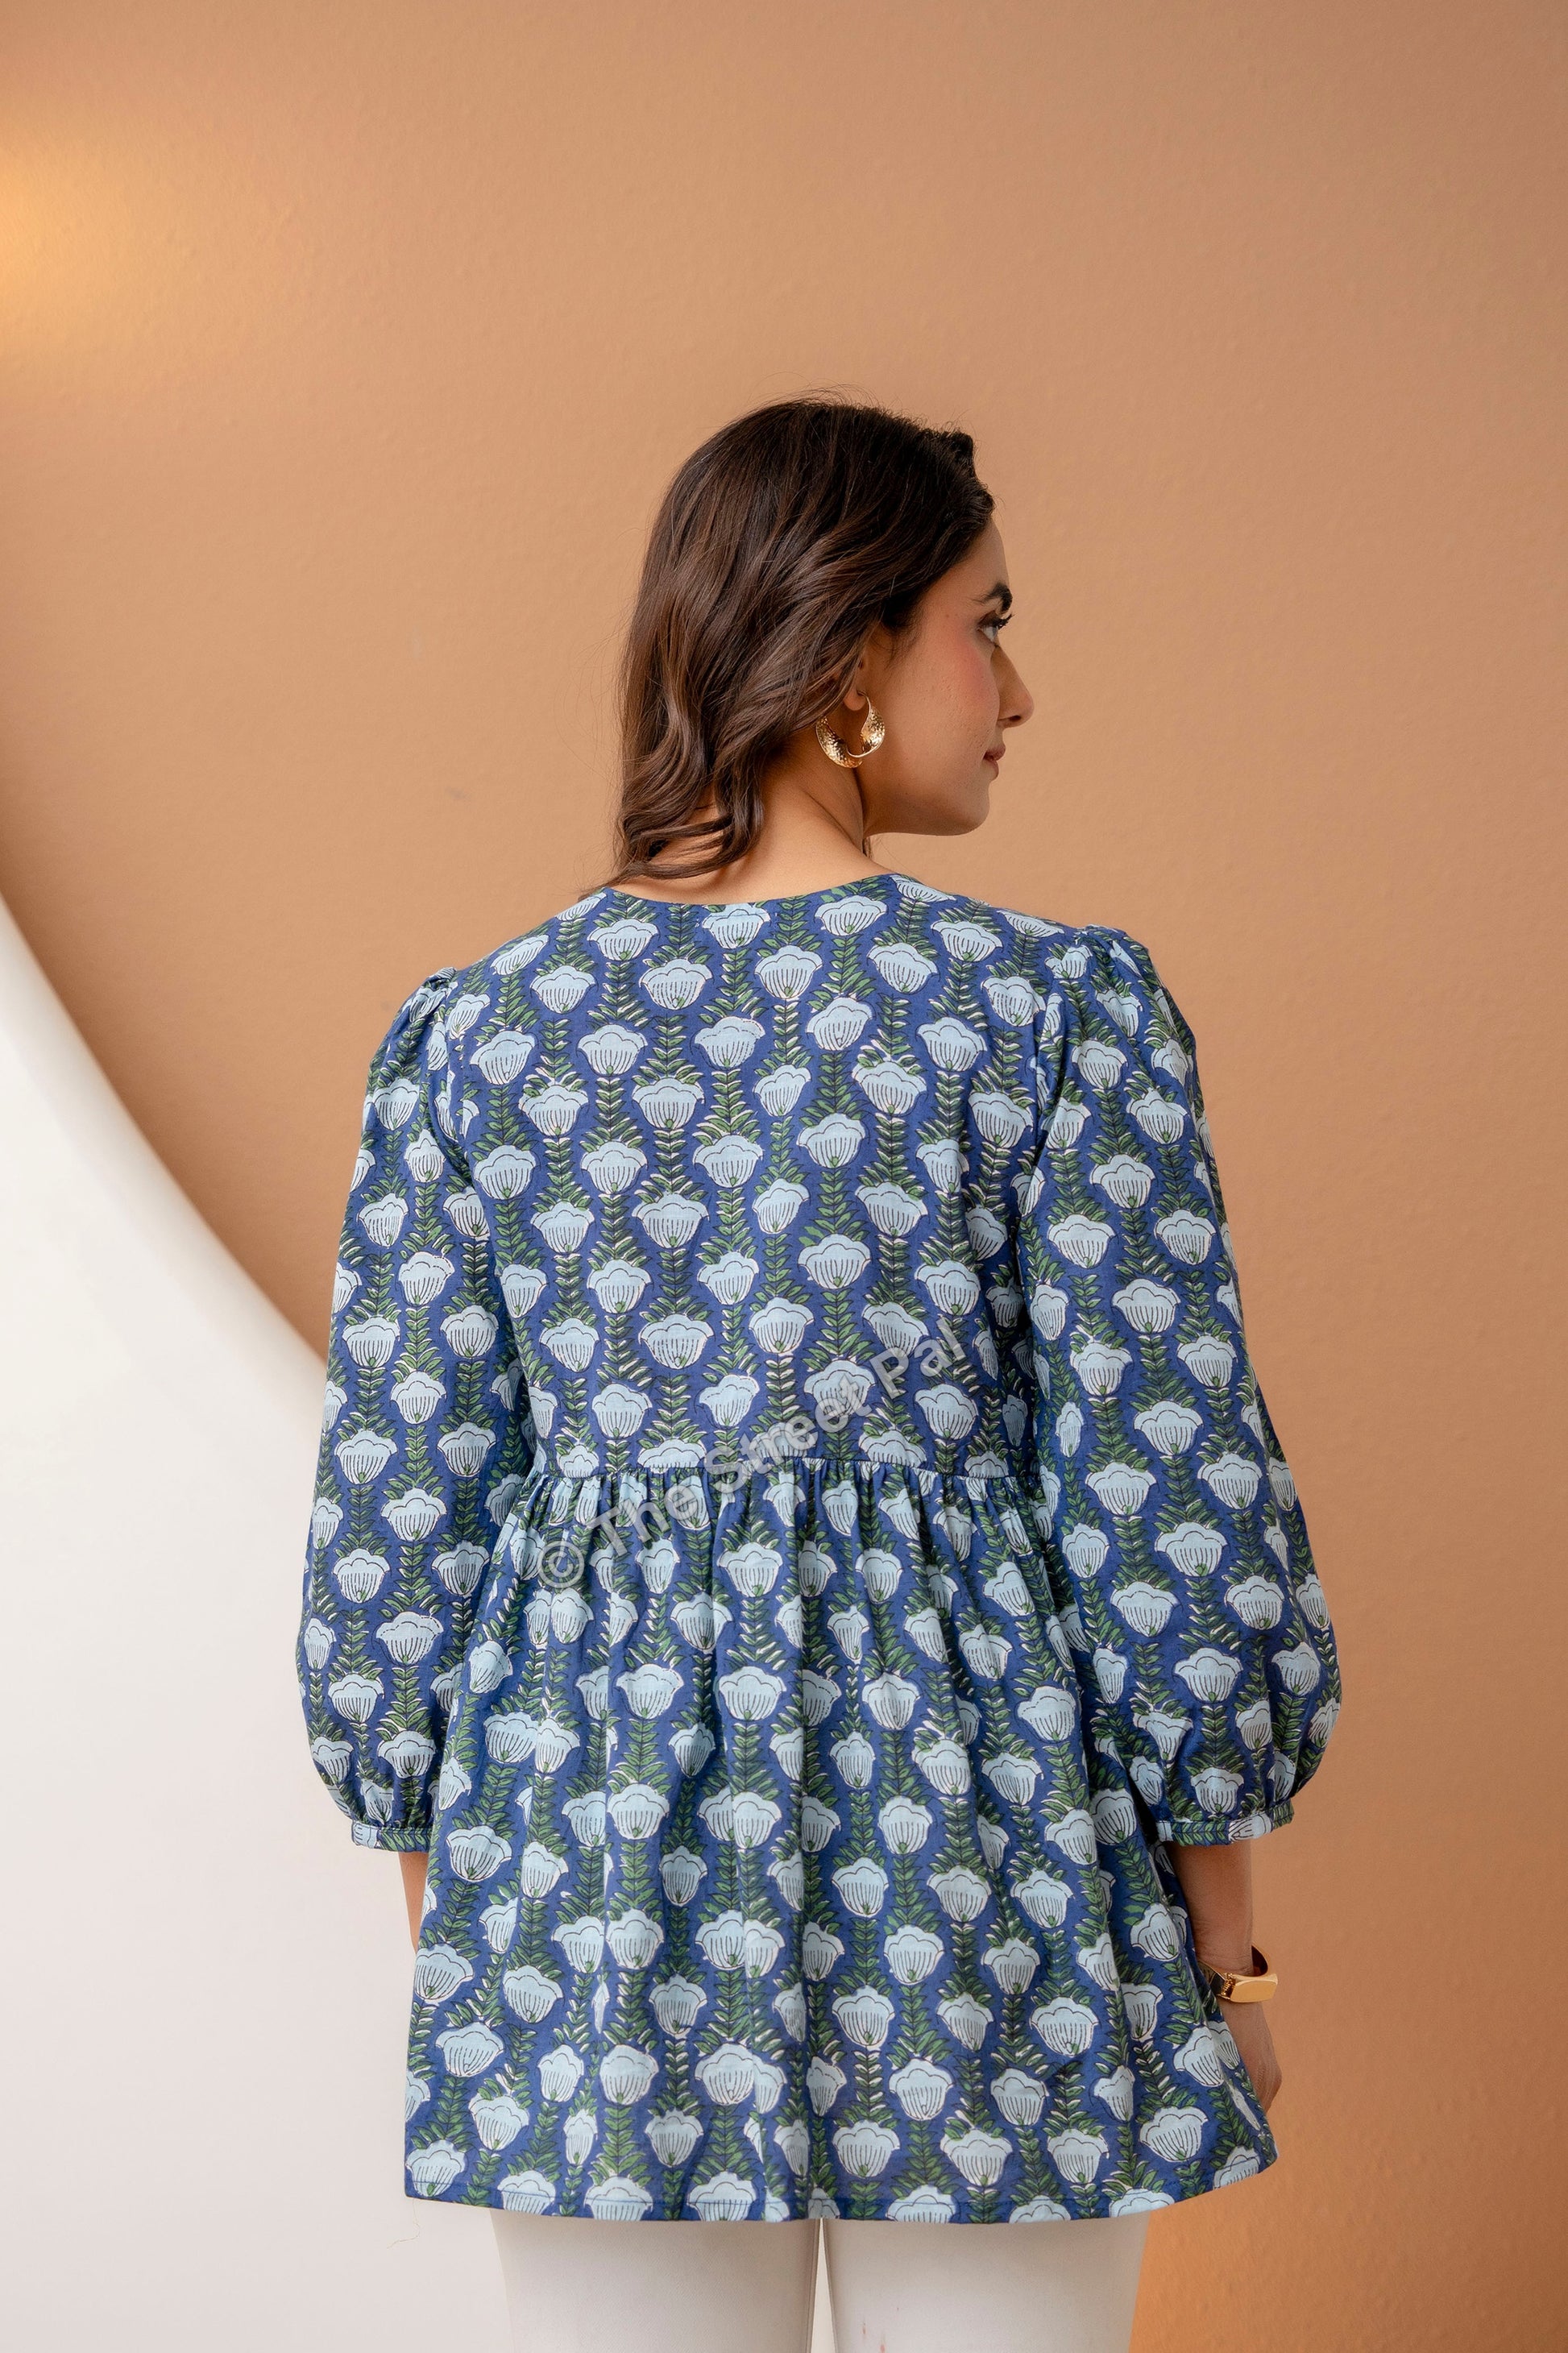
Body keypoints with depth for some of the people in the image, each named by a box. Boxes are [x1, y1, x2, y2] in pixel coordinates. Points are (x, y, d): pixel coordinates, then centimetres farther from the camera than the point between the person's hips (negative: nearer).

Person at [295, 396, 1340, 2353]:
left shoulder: (475, 1035, -2)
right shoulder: (1062, 1011, -10)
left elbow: (402, 1515, 0)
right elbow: (1165, 1503, -9)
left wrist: (442, 1929, 12)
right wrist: (1225, 1962, 3)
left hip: (599, 1873, 3)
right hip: (989, 1905, -2)